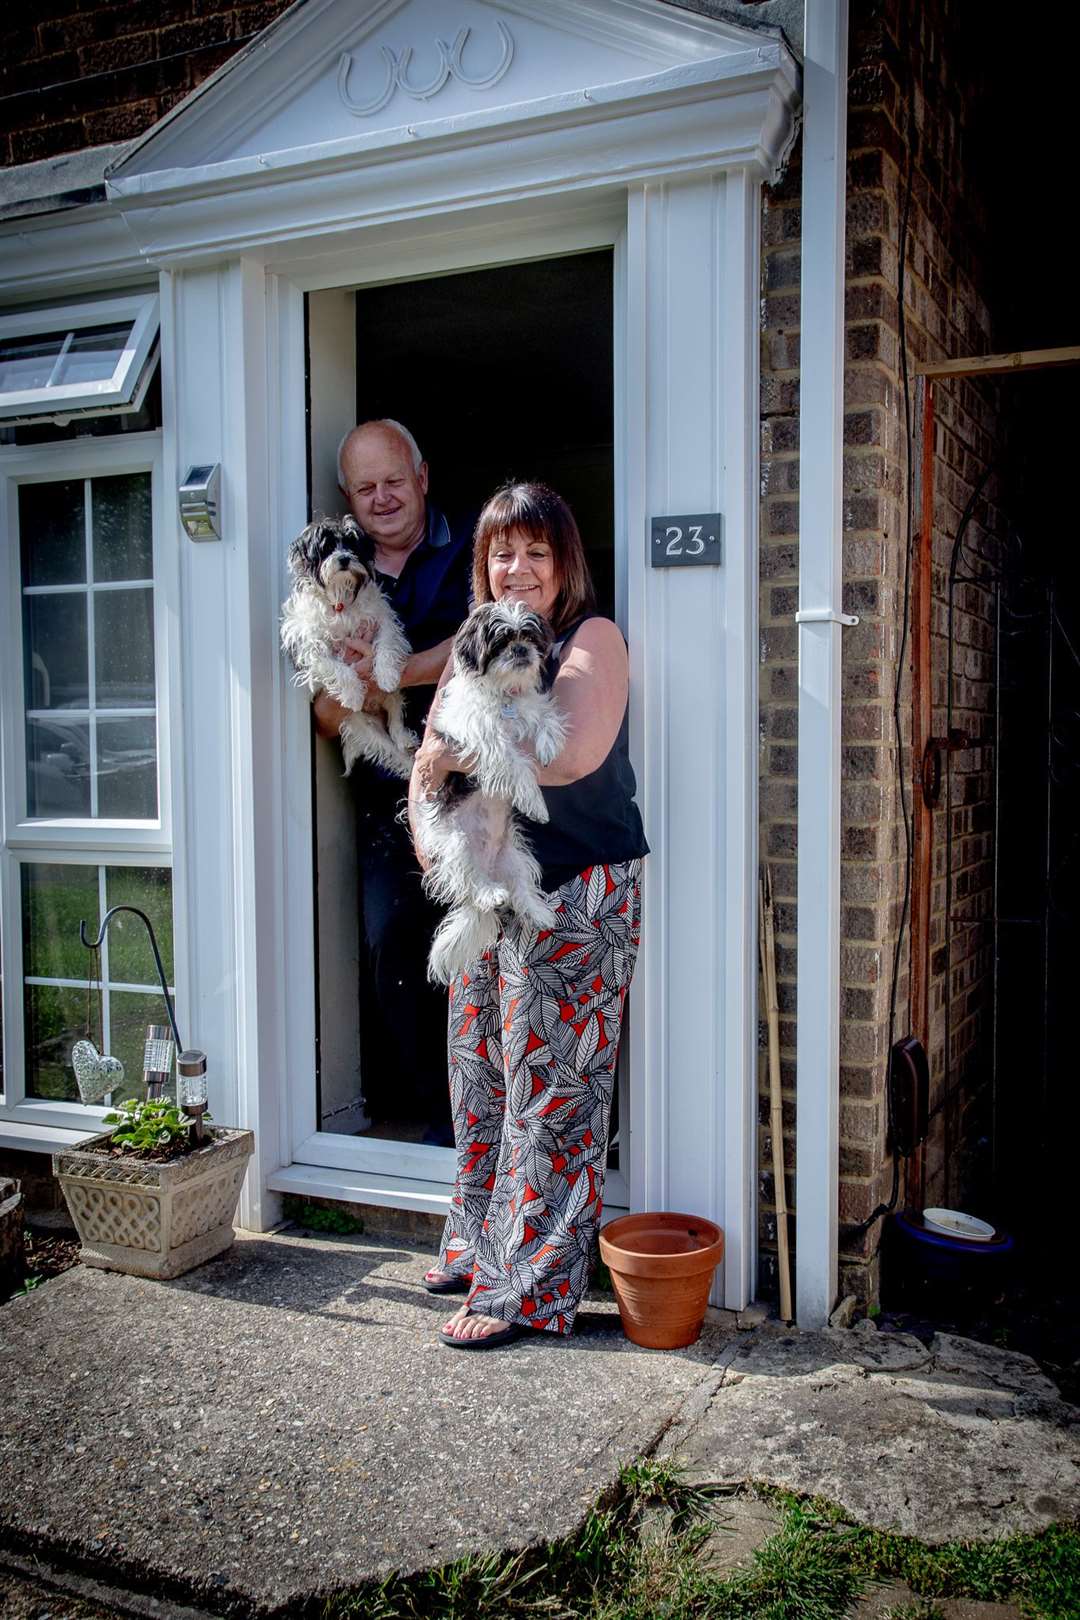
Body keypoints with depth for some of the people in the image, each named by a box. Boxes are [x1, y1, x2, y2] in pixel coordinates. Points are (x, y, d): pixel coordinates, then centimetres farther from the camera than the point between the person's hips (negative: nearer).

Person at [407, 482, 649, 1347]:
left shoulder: (591, 638, -7)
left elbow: (575, 751, -24)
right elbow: (434, 756, 14)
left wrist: (461, 751, -15)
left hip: (576, 894, -7)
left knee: (549, 1092, -2)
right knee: (481, 1081, 14)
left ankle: (528, 1287, 8)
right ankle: (480, 1247, 31)